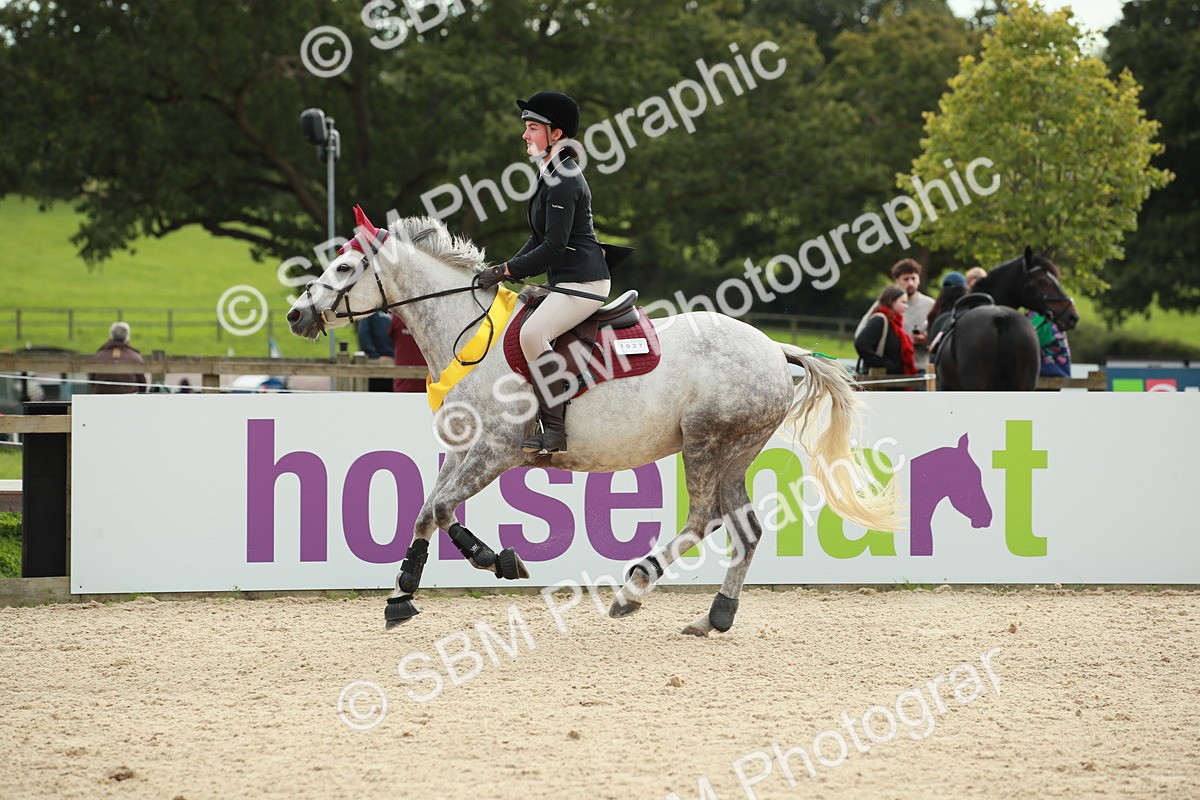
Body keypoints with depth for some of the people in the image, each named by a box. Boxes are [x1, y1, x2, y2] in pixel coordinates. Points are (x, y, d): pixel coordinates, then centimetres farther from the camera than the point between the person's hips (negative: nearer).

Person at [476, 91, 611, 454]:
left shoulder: (564, 180, -15)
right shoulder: (550, 176, 17)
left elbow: (553, 246, -20)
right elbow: (539, 241, 21)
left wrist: (507, 271, -16)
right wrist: (506, 270, 7)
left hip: (583, 281, -12)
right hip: (566, 283, 12)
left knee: (532, 332, -29)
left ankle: (554, 430, -28)